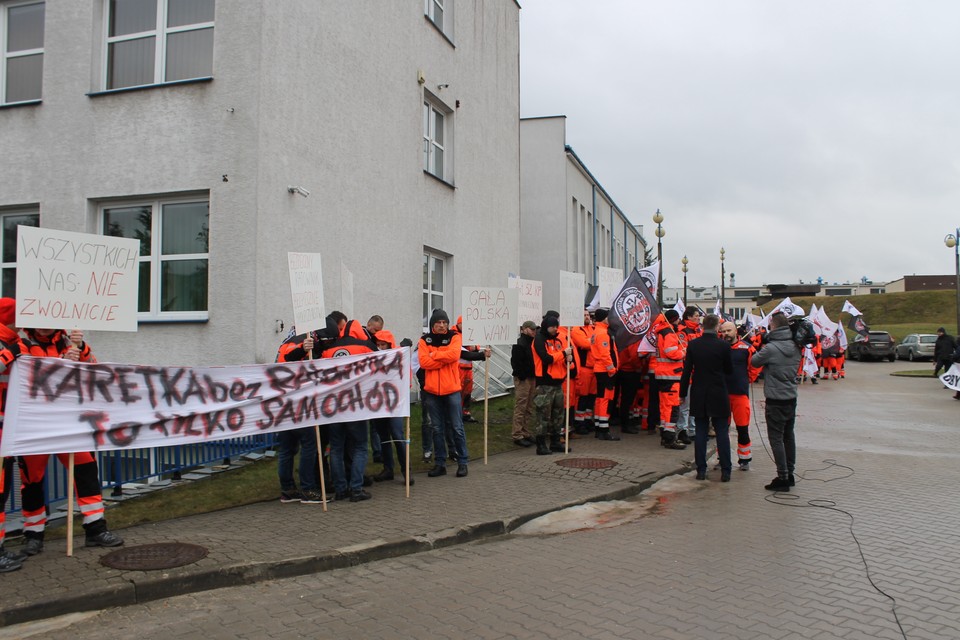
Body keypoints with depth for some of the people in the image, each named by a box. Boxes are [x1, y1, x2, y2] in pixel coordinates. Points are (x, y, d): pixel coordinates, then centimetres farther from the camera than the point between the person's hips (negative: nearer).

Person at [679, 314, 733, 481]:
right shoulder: (723, 345, -9)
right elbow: (729, 370, 1)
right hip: (719, 395, -2)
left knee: (700, 432, 7)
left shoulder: (693, 344, -3)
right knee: (722, 433, 5)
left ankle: (701, 470, 9)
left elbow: (687, 370, -1)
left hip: (698, 395, 2)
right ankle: (725, 471, 6)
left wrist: (683, 393, 6)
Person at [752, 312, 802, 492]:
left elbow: (755, 362, -6)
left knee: (776, 438, -2)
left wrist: (760, 351, 12)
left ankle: (782, 478, -1)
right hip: (791, 398, 7)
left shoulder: (770, 348, -19)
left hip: (776, 401, -7)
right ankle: (790, 474, 25)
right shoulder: (795, 347, 2)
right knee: (789, 436, 16)